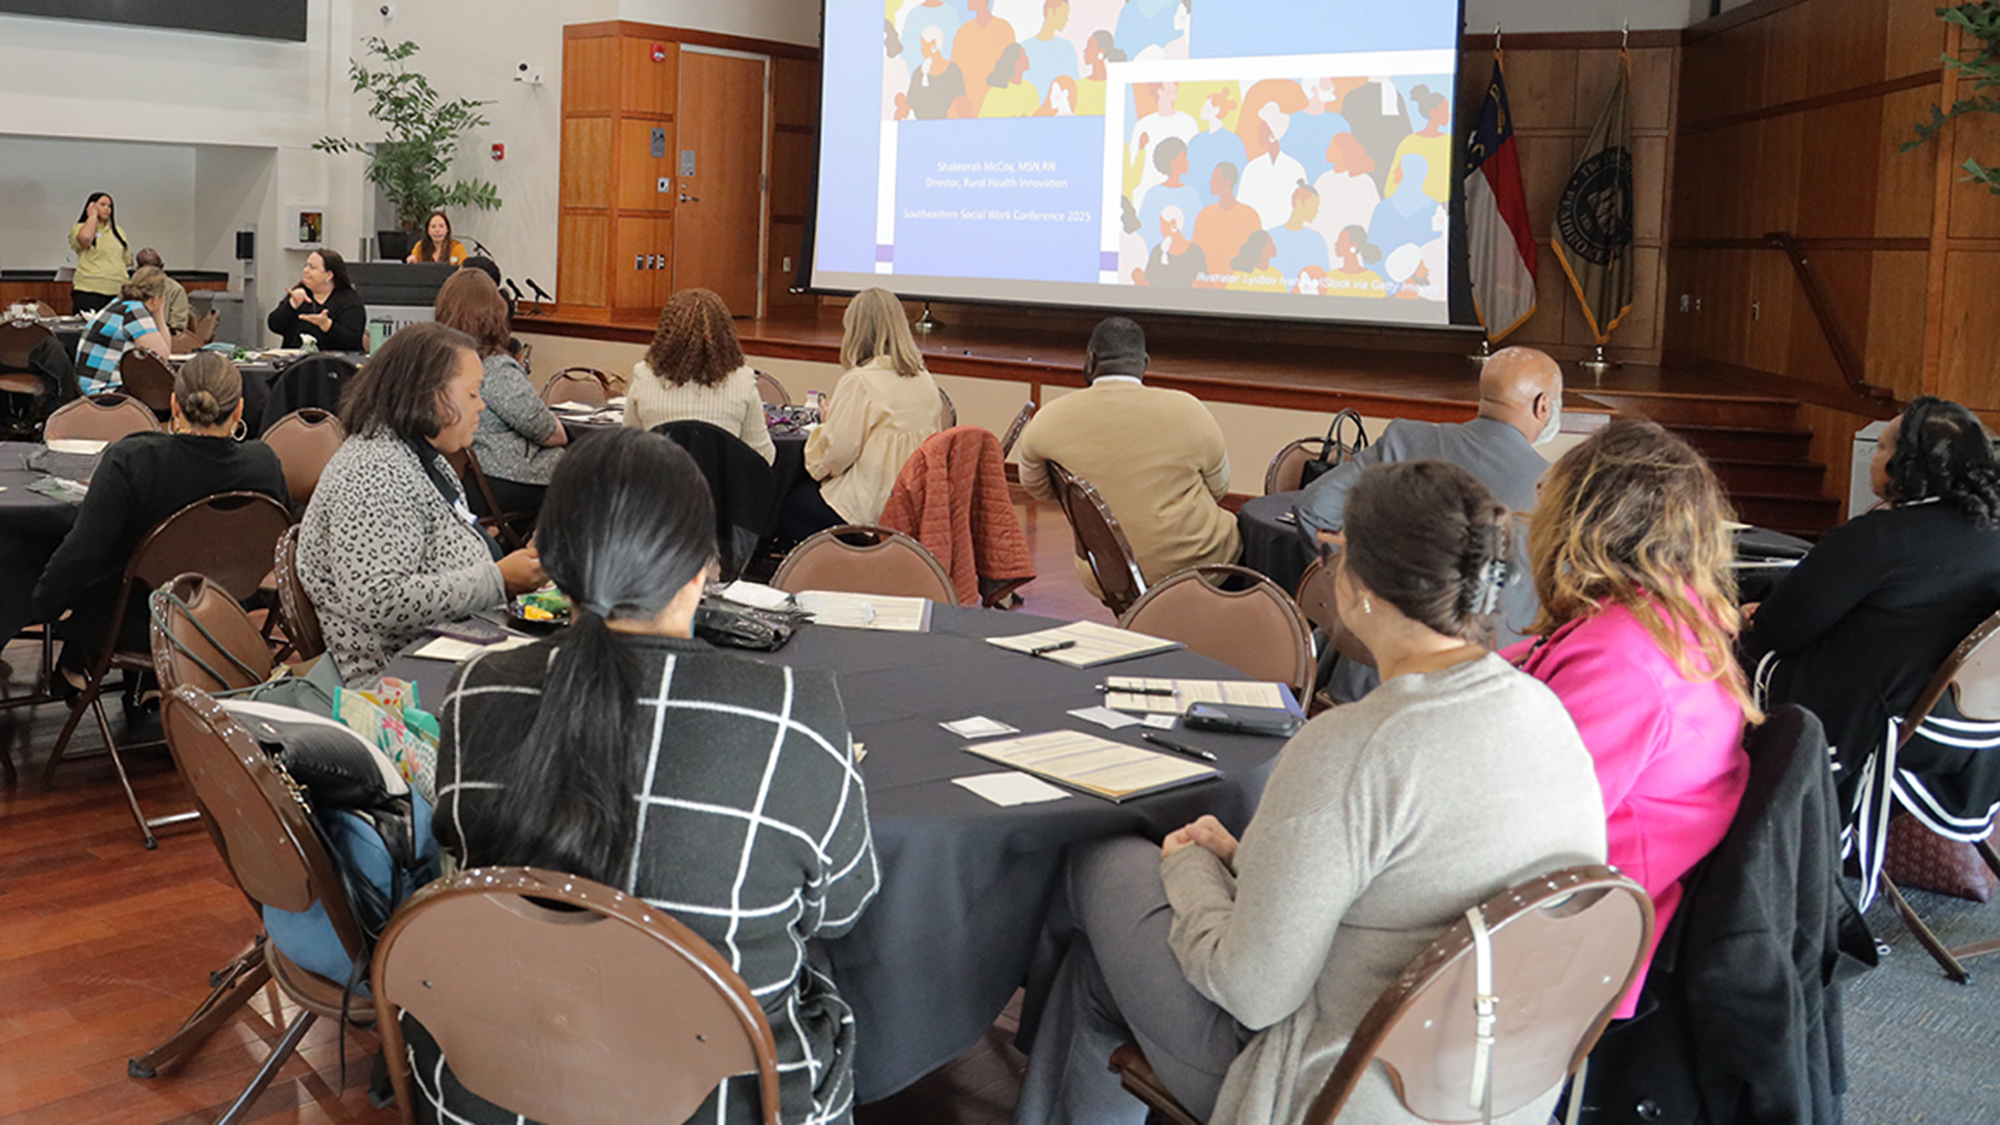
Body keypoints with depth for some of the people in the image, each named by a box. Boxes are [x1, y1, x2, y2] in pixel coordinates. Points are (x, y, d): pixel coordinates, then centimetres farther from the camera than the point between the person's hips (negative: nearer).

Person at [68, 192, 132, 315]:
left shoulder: (118, 231, 20)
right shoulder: (80, 228, 7)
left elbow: (127, 261, 24)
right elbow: (85, 238, -18)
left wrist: (127, 285, 16)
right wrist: (93, 216, -3)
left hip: (118, 292, 4)